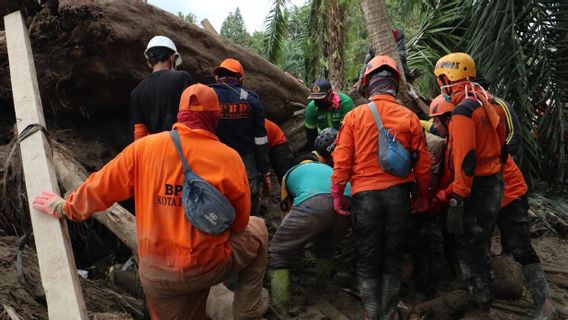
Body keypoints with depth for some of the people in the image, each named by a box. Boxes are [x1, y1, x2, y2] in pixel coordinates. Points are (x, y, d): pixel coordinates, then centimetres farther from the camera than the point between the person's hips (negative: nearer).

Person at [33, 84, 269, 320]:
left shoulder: (144, 147, -5)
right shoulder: (228, 157, -11)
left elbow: (100, 187, 5)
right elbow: (239, 221, -1)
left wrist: (65, 207, 24)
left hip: (156, 274, 3)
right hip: (209, 267, -3)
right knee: (256, 229, 22)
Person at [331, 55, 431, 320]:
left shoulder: (354, 116, -6)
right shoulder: (410, 118, -2)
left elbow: (342, 160, -7)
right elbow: (422, 163, 0)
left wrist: (337, 194, 4)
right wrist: (423, 196, 13)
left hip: (365, 195, -2)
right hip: (398, 194, 2)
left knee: (367, 261, 12)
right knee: (392, 259, 16)